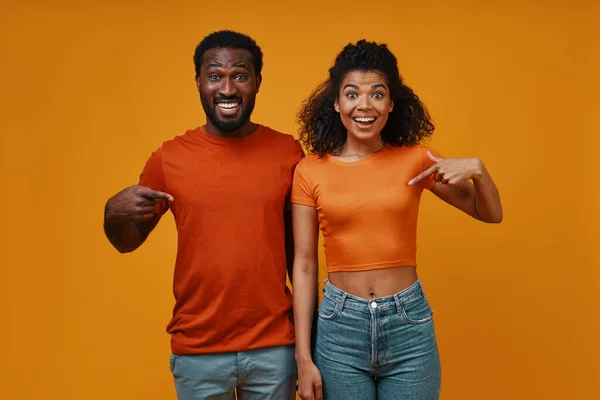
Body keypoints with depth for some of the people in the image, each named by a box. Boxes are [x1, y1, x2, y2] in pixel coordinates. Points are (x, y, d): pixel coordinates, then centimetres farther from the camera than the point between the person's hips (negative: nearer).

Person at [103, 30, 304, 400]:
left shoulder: (288, 152, -3)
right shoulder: (169, 158, -4)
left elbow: (297, 247, 5)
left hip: (274, 348, 0)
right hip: (197, 352, 0)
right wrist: (113, 213, -16)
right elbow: (128, 243, 6)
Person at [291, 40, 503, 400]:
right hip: (340, 326, 0)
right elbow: (304, 266, -2)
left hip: (409, 324, 1)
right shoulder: (310, 171, -4)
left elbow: (491, 214, 7)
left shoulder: (416, 159, -2)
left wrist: (477, 169, -14)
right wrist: (303, 358, -3)